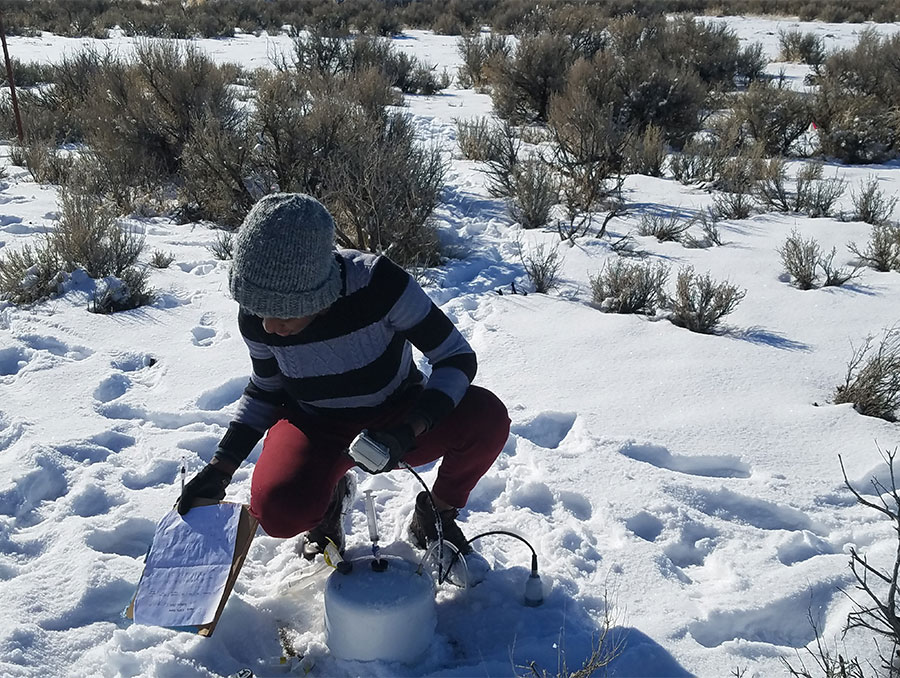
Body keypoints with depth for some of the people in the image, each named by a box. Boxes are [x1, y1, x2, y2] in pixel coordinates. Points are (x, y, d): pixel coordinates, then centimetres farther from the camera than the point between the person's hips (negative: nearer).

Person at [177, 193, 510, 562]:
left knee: (487, 417, -30)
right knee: (280, 510, -31)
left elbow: (458, 357, -22)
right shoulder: (255, 320, -18)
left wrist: (410, 429, -36)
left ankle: (437, 513, 0)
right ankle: (329, 494, 8)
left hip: (398, 418, -1)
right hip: (318, 429, 1)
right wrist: (220, 469, -7)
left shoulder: (377, 282, -30)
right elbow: (265, 391, 2)